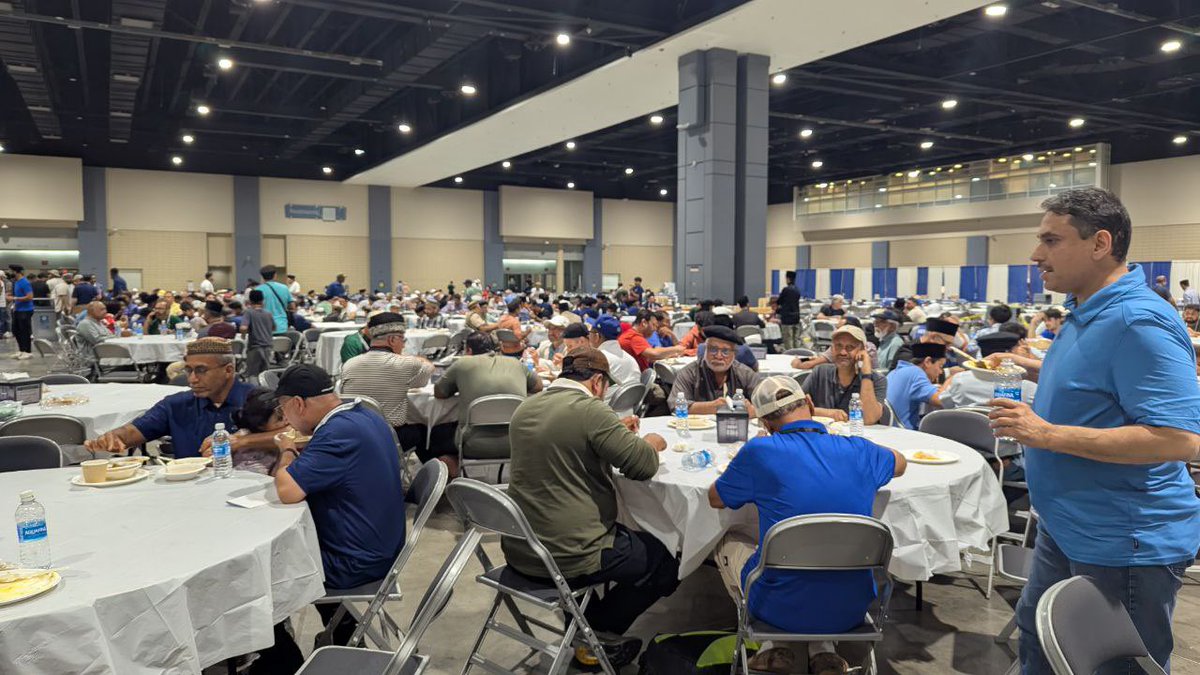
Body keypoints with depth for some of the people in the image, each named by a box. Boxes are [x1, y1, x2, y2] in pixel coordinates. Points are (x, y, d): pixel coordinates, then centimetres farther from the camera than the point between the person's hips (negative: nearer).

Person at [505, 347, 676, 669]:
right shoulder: (589, 409, -18)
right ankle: (597, 633, 16)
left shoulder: (526, 407, 7)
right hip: (568, 556, -8)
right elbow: (643, 465, -15)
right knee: (664, 563, 13)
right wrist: (652, 443, 6)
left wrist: (614, 430, 24)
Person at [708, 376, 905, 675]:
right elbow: (900, 463, 23)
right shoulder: (858, 451, -2)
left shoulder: (760, 451, -14)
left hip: (782, 610, -3)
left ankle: (777, 645, 14)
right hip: (851, 611, 4)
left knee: (728, 541, 25)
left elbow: (715, 499, 5)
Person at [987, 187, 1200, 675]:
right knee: (1037, 634, 24)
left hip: (1124, 544, -10)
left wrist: (1048, 434, -30)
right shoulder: (1087, 311, 7)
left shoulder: (1138, 322, -25)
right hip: (1068, 527, 10)